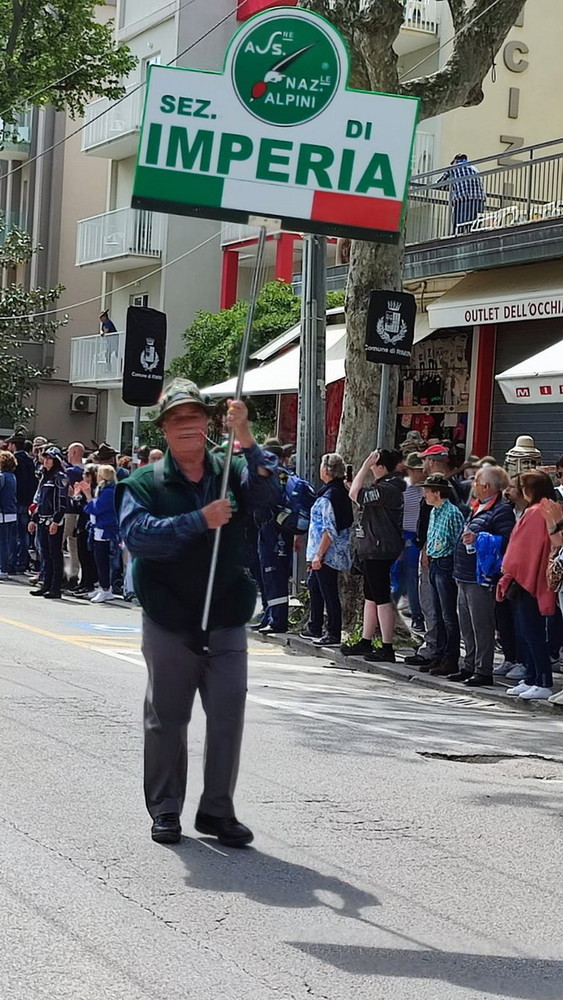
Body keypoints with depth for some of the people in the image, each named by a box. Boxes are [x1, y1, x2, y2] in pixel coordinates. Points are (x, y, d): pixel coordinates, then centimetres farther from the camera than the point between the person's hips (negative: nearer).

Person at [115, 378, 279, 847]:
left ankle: (217, 809, 15)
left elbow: (267, 494, -15)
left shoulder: (233, 472, 5)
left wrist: (245, 438, -27)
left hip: (226, 619, 2)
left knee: (228, 715, 3)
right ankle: (165, 809, 21)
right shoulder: (144, 483, 0)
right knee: (166, 717, 8)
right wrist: (200, 521, -24)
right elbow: (138, 535, -16)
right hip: (169, 620, -1)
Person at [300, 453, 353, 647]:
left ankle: (333, 634, 2)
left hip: (327, 553, -11)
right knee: (314, 585, 21)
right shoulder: (341, 492, 11)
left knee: (329, 593, -4)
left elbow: (329, 530, -23)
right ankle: (315, 628, 31)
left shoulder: (329, 496, -19)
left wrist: (318, 554, -20)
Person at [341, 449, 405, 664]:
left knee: (382, 598, -8)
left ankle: (387, 648, -5)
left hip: (379, 551, -11)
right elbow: (359, 494, 21)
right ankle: (365, 642, 26)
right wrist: (367, 467, 14)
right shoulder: (383, 487, 15)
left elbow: (355, 494, -21)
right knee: (371, 597, 17)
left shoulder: (387, 489, -18)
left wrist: (365, 466, -15)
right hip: (372, 550, 11)